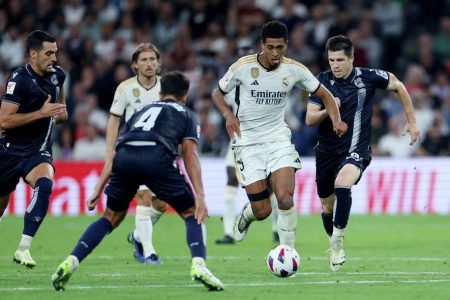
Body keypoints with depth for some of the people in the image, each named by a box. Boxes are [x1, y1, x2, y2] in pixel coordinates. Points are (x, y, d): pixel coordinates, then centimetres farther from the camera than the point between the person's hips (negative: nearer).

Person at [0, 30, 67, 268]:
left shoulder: (57, 75, 4)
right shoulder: (19, 79, -17)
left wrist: (60, 113, 3)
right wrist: (41, 113, -27)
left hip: (39, 150, 4)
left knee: (44, 185, -28)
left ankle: (23, 249, -27)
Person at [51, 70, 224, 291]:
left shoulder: (142, 112, 39)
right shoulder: (186, 115, 28)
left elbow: (115, 153, 32)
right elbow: (189, 154, 11)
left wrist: (99, 189, 34)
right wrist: (200, 195, 4)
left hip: (125, 157, 3)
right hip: (157, 157, -3)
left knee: (112, 217, 23)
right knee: (192, 214, 13)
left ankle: (71, 262, 9)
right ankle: (198, 266, -11)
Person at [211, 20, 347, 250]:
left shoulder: (294, 69, -6)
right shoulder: (243, 66, -11)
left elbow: (324, 94, 6)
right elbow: (217, 93, 3)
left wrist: (336, 119, -12)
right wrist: (228, 115, -17)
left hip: (279, 139, 1)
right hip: (248, 142, -1)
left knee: (285, 198, -22)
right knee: (262, 211, -5)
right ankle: (246, 215, 33)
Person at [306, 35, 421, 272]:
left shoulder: (367, 77, -9)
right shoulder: (322, 81, -5)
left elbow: (398, 86, 8)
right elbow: (309, 119, -7)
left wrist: (412, 121, 9)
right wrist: (327, 110, -28)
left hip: (355, 152, -3)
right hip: (326, 151, 3)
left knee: (342, 185, -33)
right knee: (327, 206, 12)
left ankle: (337, 240, -22)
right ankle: (335, 249, 38)